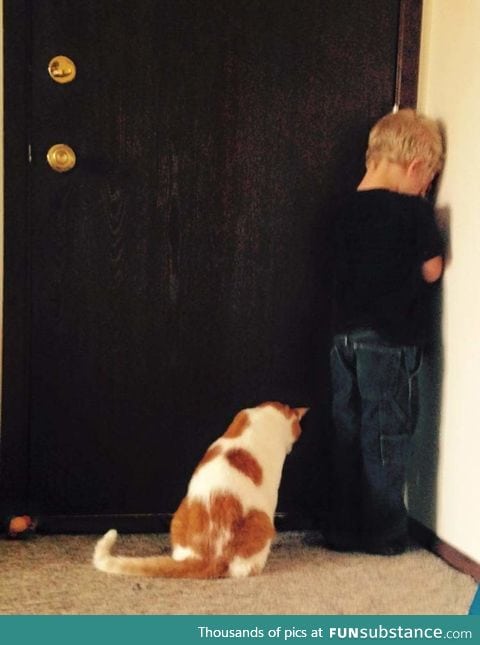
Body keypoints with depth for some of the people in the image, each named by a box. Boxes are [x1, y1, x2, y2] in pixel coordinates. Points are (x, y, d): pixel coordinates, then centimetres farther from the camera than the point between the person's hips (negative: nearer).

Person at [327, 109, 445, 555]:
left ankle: (343, 530, 18)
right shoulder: (414, 211, -11)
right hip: (391, 341, -5)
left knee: (347, 435, 12)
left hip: (346, 337, 6)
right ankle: (383, 533, 12)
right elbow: (431, 271, -3)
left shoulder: (348, 208, 6)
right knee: (387, 437, 4)